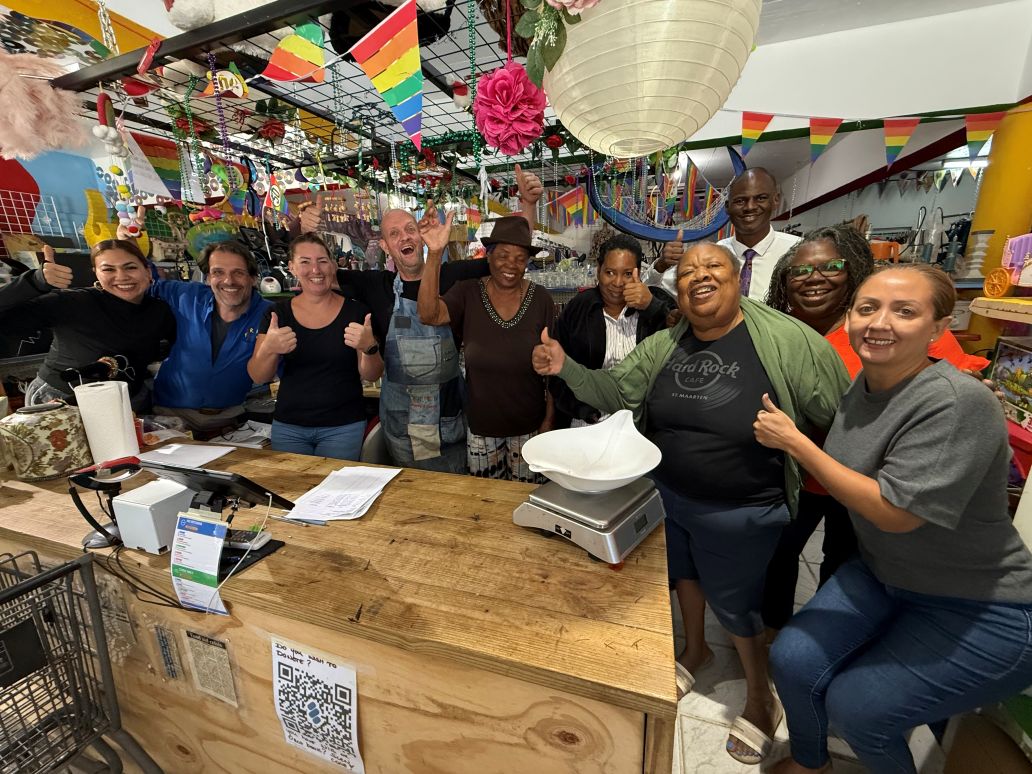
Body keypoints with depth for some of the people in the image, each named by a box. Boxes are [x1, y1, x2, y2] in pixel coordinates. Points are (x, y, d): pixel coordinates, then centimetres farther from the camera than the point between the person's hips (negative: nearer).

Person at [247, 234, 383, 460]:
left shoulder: (356, 311, -5)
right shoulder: (279, 312, 1)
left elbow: (371, 376, -5)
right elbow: (258, 377, -2)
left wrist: (369, 347, -25)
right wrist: (269, 349, -23)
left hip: (344, 427, -2)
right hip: (288, 427, 2)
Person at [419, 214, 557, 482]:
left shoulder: (541, 299, -6)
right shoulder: (468, 294, -7)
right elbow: (428, 315, -24)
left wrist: (549, 419, 0)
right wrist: (435, 254, -33)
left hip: (529, 426, 0)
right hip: (480, 426, 0)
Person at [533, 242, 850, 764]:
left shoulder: (789, 340, -19)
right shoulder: (663, 346, -4)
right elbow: (615, 392, -4)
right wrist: (566, 368, -17)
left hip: (741, 512, -4)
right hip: (666, 494, 5)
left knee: (734, 604, 15)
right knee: (683, 573, 26)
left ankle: (761, 699, 46)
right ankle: (695, 647, 58)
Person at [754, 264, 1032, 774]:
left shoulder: (957, 403, -27)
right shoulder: (863, 385, -4)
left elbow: (894, 511, -30)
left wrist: (794, 441, -26)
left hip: (979, 610, -6)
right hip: (882, 575, 6)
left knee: (854, 705, -6)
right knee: (792, 661, -1)